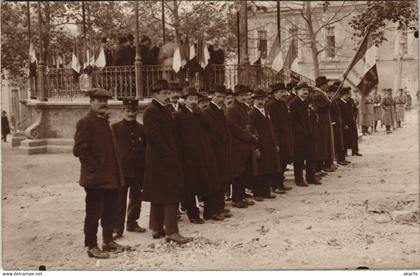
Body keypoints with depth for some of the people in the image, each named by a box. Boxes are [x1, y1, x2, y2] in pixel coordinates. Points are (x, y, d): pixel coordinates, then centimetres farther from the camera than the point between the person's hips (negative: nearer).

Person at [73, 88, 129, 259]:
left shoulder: (104, 121, 18)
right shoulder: (86, 122, -11)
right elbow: (79, 149, -18)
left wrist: (116, 172, 17)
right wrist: (94, 169, -17)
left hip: (111, 178, 9)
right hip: (96, 179, -9)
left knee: (110, 211, 15)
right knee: (94, 213, -1)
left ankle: (108, 241, 27)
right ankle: (91, 246, 8)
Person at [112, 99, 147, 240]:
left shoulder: (142, 129, 8)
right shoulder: (115, 128, -1)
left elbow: (146, 149, 11)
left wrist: (145, 169, 7)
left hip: (138, 171, 4)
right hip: (121, 170, -4)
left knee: (136, 198, 14)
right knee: (120, 200, -3)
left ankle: (132, 223, 28)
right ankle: (117, 228, 1)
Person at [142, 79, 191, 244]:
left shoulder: (164, 111, 18)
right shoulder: (151, 111, -13)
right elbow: (153, 135, -22)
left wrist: (174, 154, 13)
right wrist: (169, 154, -19)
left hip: (167, 158, 10)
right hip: (161, 160, -10)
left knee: (158, 195, 14)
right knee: (172, 194, -10)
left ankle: (156, 228, 22)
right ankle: (171, 232, -8)